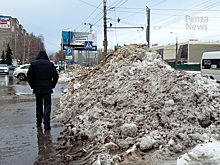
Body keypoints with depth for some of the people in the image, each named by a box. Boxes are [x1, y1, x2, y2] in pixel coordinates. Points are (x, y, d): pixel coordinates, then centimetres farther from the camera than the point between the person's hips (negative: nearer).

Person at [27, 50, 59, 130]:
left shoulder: (33, 64, 1)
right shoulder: (50, 64, -1)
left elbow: (29, 77, -1)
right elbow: (56, 76, -1)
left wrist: (33, 86, 11)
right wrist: (52, 85, 10)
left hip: (37, 89, 2)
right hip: (47, 89, -2)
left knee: (39, 105, 16)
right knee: (47, 106, 1)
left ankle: (39, 122, 25)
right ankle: (46, 124, -8)